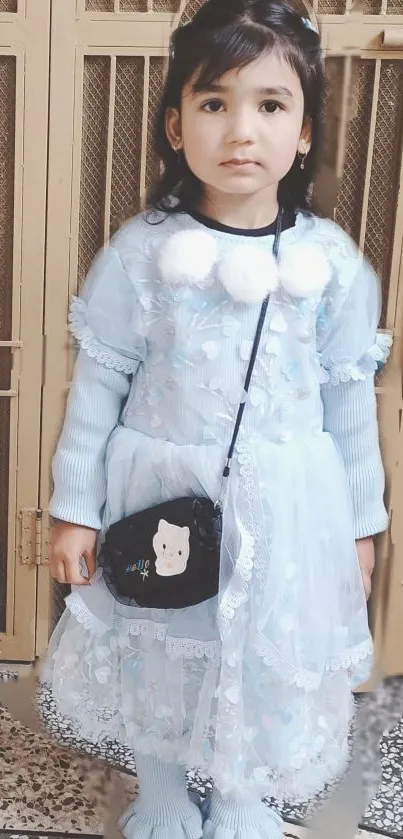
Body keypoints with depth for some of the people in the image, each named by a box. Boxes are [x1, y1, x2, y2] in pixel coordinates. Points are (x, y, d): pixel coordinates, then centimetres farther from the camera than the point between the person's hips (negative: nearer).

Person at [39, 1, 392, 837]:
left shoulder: (333, 261, -6)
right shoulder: (141, 250, -10)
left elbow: (349, 400, 1)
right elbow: (98, 383, -4)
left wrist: (359, 523, 6)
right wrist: (74, 508, -2)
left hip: (284, 512, 1)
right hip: (160, 499, 0)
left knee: (265, 666, 18)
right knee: (157, 660, 18)